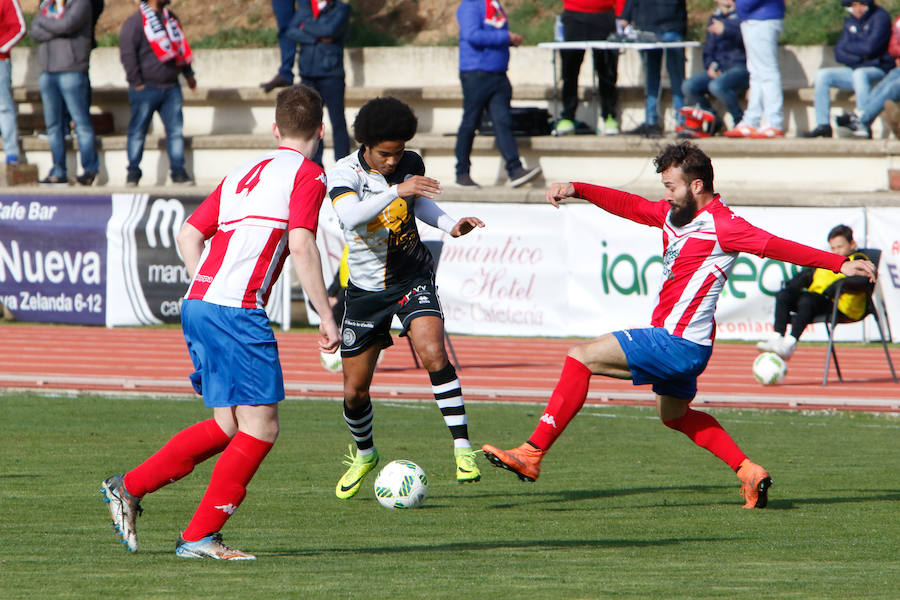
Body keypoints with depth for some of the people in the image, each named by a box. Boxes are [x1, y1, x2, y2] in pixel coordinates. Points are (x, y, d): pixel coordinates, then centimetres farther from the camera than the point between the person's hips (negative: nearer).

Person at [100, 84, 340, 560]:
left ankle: (128, 488, 14)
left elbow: (189, 235, 20)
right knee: (261, 427, -3)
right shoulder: (307, 175, 0)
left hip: (197, 305, 8)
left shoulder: (242, 173, 22)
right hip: (237, 312, -8)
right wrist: (326, 317, -10)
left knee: (228, 426, 16)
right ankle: (199, 536, -4)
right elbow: (300, 245, -14)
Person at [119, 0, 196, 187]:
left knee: (176, 130, 1)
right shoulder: (134, 22, -7)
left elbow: (181, 47, 25)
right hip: (146, 88, -5)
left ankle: (178, 170, 6)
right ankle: (133, 171, 8)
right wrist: (136, 82, -13)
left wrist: (188, 74, 22)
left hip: (171, 87, 5)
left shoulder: (171, 19, 14)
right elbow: (127, 54, -10)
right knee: (138, 130, 1)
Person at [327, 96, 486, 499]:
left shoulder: (411, 164, -6)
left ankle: (462, 447, -24)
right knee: (355, 390, 7)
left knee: (433, 353, -27)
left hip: (412, 279, 1)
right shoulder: (344, 174, -18)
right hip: (365, 290, -1)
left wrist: (450, 225, -2)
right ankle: (364, 454, 37)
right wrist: (397, 190, -48)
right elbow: (351, 215, -40)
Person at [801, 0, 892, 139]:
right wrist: (860, 56, -12)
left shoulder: (880, 17, -8)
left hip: (878, 70, -7)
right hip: (855, 69, 7)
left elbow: (870, 47, -20)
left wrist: (847, 47, -3)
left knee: (860, 74, -38)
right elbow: (839, 54, 7)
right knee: (822, 75, -6)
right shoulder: (850, 22, 13)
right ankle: (823, 124, -8)